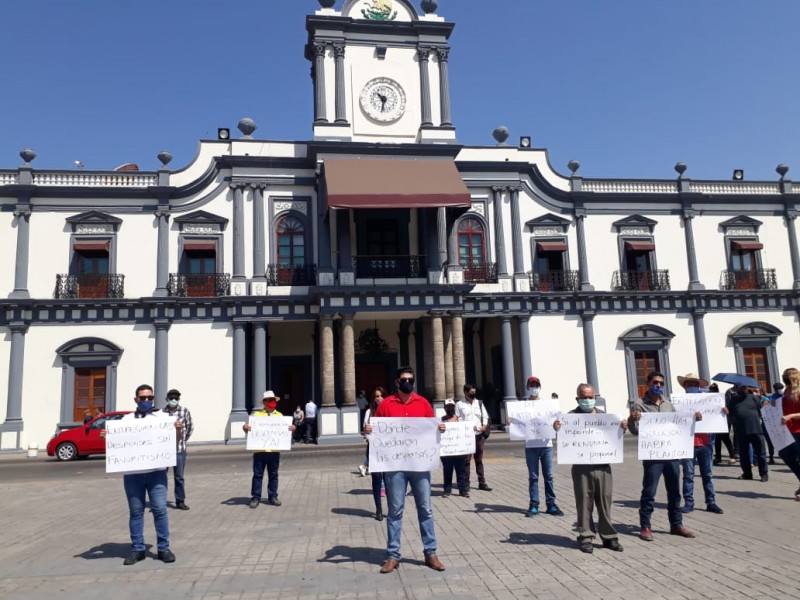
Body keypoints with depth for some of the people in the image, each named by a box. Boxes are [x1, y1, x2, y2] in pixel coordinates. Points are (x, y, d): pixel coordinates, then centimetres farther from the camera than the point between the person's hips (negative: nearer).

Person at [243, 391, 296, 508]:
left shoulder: (280, 415, 13)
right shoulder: (257, 414, 6)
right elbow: (249, 429, 6)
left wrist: (292, 428, -7)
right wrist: (245, 427, -16)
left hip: (274, 450, 2)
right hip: (259, 450, -2)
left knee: (273, 475, 8)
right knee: (258, 475, 2)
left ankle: (272, 496, 17)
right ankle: (256, 497, 10)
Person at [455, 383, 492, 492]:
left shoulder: (479, 403, 11)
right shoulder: (459, 404, -1)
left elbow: (485, 416, 15)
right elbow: (457, 420, -3)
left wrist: (484, 425, -3)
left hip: (479, 434, 4)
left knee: (479, 459, 10)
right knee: (466, 460, -1)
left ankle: (482, 483, 16)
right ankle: (466, 483, 7)